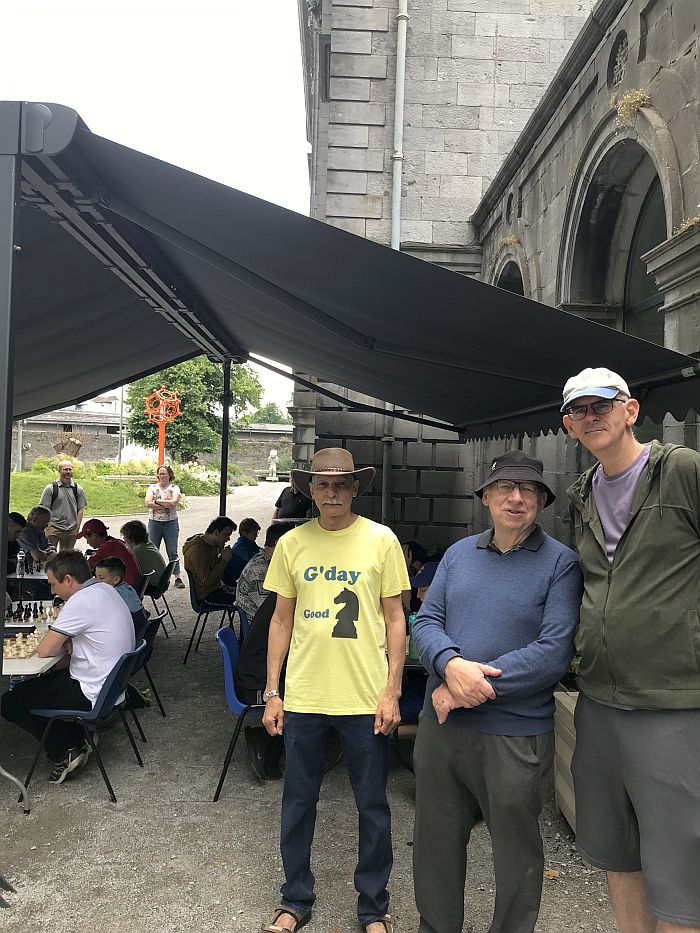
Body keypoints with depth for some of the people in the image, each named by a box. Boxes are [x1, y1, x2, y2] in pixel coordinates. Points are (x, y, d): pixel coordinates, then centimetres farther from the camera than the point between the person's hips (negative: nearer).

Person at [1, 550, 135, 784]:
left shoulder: (81, 601, -24)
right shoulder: (106, 590, 5)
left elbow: (44, 650, -21)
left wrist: (62, 644, 0)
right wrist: (67, 643, 0)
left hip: (93, 694, -9)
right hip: (113, 683, 9)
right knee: (33, 683, 25)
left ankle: (65, 752, 9)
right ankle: (77, 739, 18)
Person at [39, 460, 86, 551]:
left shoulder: (78, 489, 7)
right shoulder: (51, 488, 0)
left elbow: (80, 509, 7)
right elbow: (45, 509, 0)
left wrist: (77, 528, 0)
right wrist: (47, 526, -8)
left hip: (71, 530, 2)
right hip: (53, 528, -2)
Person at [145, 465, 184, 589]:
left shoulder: (174, 488, 2)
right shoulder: (152, 487, 8)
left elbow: (173, 502, -15)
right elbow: (148, 503, -7)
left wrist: (157, 501, -9)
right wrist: (166, 505, -12)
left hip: (171, 523, -2)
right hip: (154, 522, 2)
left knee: (172, 552, -1)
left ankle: (177, 577, 3)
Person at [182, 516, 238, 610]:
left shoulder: (213, 545, 7)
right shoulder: (197, 550, -21)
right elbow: (207, 581, -23)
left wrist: (222, 556, -2)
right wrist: (224, 560, -21)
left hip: (217, 587, 9)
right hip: (206, 596, -9)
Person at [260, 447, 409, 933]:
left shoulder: (381, 540, -5)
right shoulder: (292, 543, 1)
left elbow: (395, 619, -1)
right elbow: (282, 620, 7)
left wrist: (391, 691, -6)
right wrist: (272, 692, 5)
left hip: (366, 698, -2)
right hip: (302, 697, 2)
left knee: (373, 806, 11)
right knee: (298, 802, 14)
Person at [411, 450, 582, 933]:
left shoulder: (561, 562, -9)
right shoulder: (458, 554, 5)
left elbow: (554, 652, -17)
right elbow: (427, 621, 2)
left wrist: (475, 685, -19)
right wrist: (452, 665, -19)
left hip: (515, 734, -4)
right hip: (440, 725, 5)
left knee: (516, 852, 15)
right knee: (436, 841, 20)